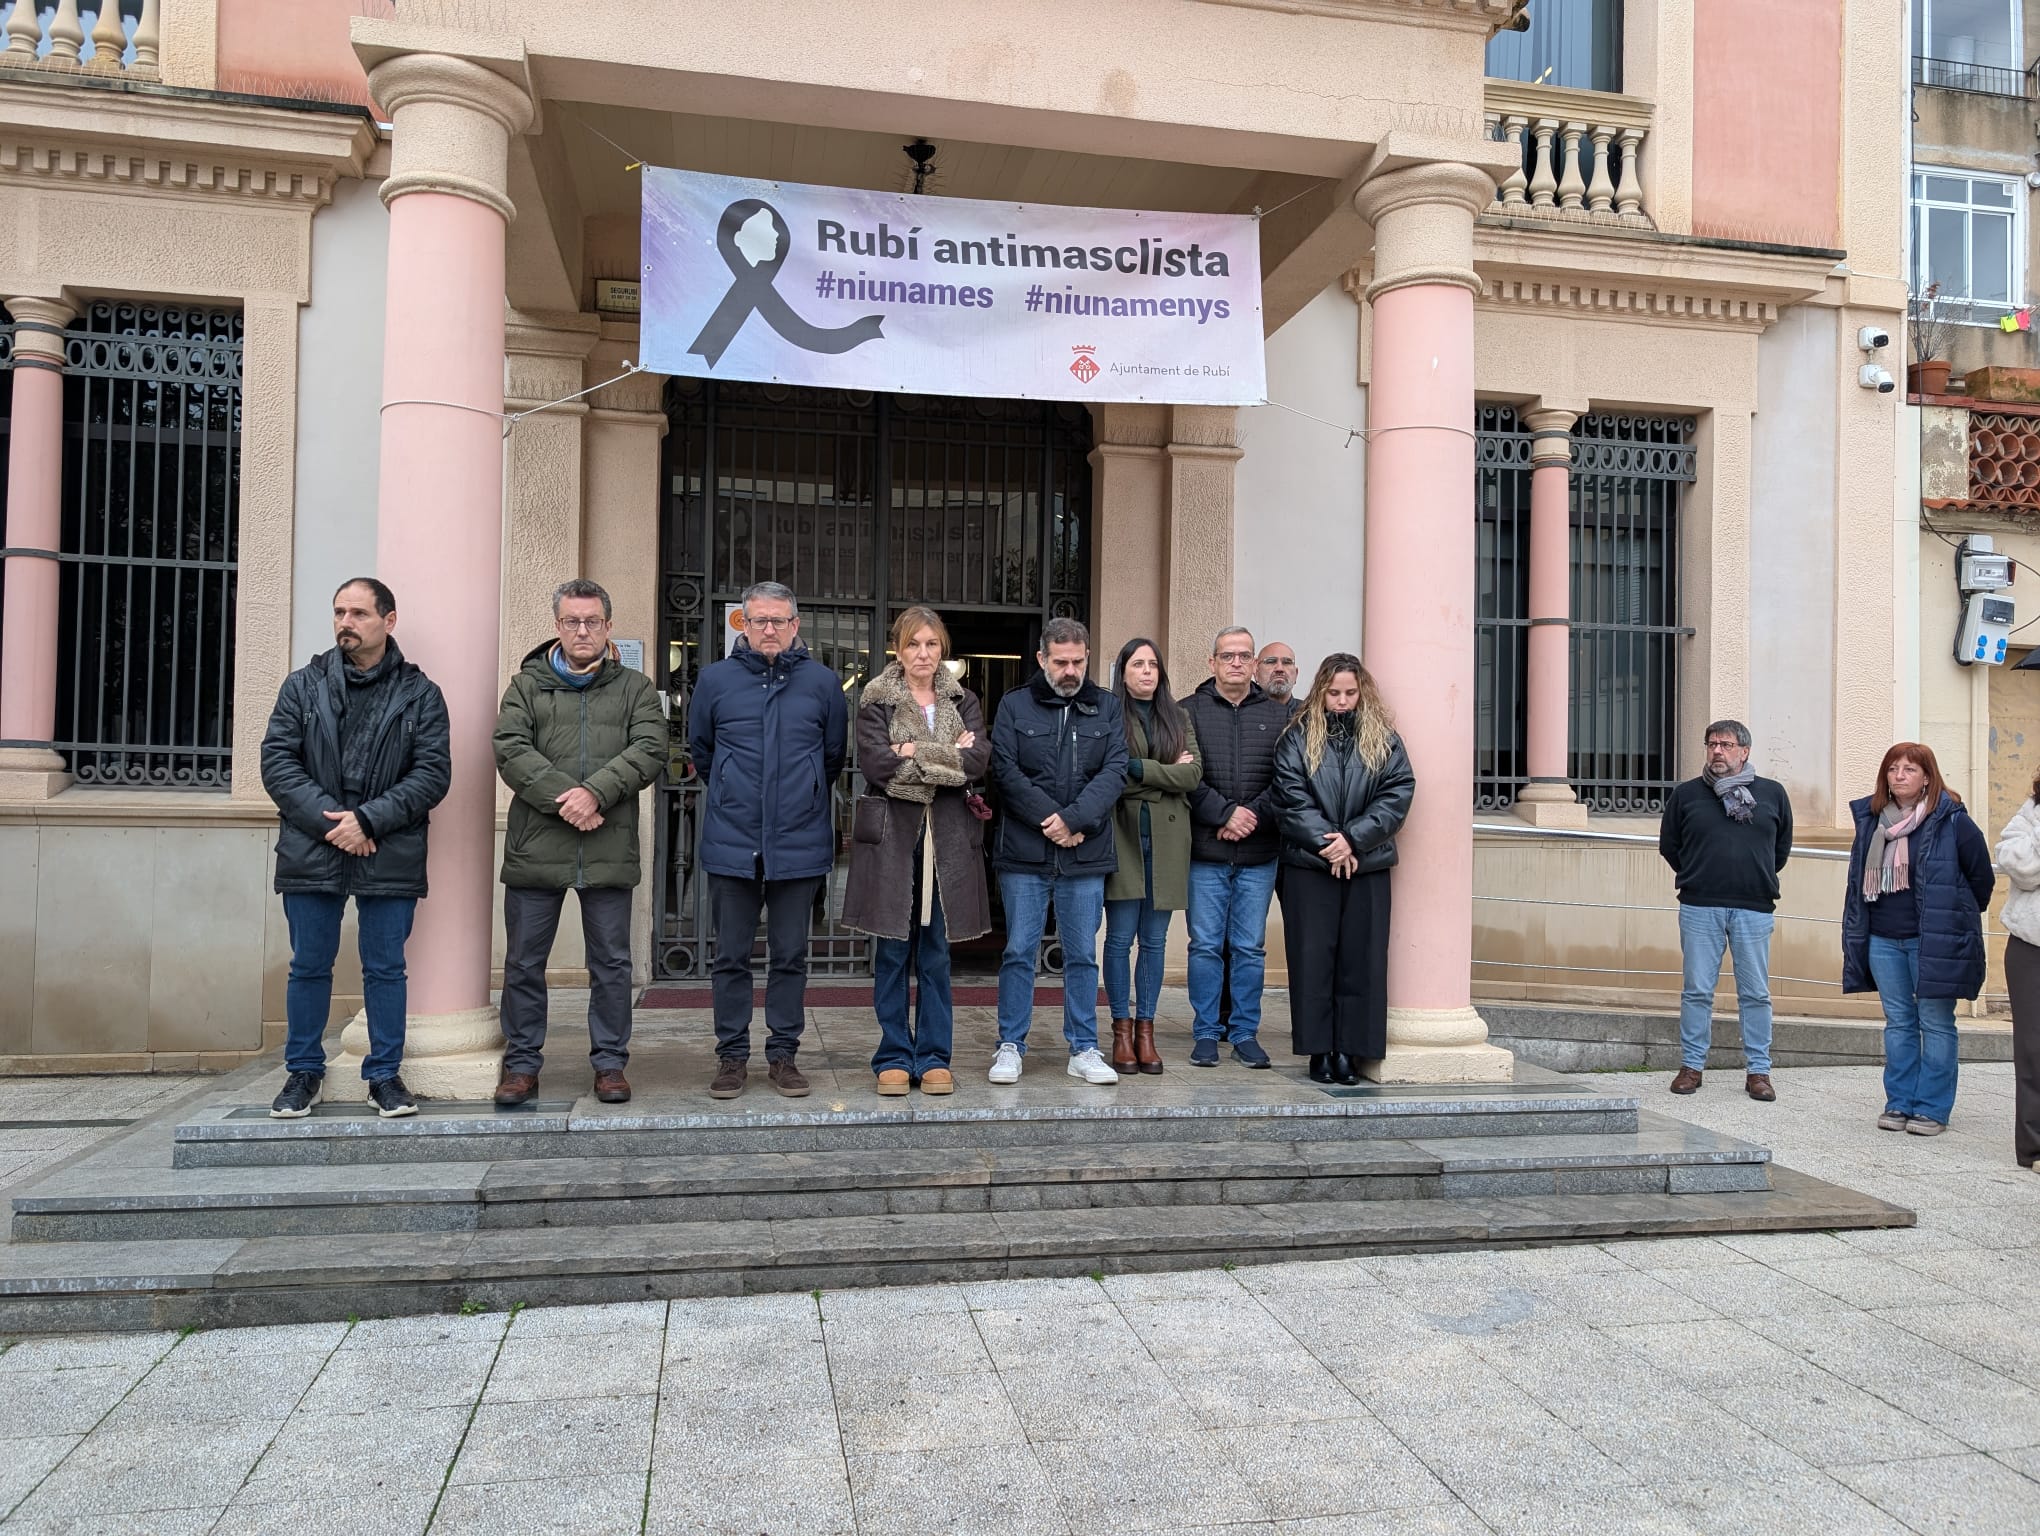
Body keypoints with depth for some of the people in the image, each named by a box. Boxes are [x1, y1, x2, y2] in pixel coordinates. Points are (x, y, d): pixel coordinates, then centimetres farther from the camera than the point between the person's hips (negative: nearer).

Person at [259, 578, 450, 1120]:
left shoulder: (420, 694, 3)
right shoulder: (303, 685, 8)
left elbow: (433, 772, -4)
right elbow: (277, 762, 1)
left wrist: (367, 820, -14)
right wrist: (327, 820, -12)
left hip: (390, 857, -1)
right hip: (311, 852, 1)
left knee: (386, 968, 6)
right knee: (309, 967, 10)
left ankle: (384, 1074, 19)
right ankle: (304, 1071, 25)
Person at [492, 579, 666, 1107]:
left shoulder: (635, 688, 10)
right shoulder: (527, 685, 10)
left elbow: (650, 750, -4)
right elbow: (511, 751, -4)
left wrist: (596, 792, -18)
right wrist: (564, 798, -16)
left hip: (610, 850, 0)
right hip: (536, 846, 0)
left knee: (611, 963, 7)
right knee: (523, 963, 7)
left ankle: (610, 1062, 19)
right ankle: (521, 1063, 20)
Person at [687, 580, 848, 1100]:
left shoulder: (822, 682, 1)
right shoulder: (716, 679, 2)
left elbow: (835, 754, 15)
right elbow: (699, 748, 17)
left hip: (800, 845, 0)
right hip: (732, 844, 0)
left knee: (790, 956, 8)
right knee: (731, 957, 7)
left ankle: (783, 1054, 19)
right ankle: (732, 1056, 18)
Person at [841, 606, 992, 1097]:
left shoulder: (962, 702, 12)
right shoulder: (877, 701, 4)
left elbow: (979, 760, -6)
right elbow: (875, 763, -13)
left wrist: (912, 753, -11)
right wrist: (950, 755, -9)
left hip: (947, 835, 2)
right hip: (891, 832, -2)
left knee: (936, 951, 5)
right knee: (892, 951, 2)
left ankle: (934, 1058, 14)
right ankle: (895, 1057, 12)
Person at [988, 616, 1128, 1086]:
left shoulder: (1106, 708, 9)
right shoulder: (1014, 706, 5)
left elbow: (1115, 770, -2)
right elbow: (1005, 770, -5)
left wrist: (1074, 819, -15)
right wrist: (1048, 819, -14)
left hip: (1086, 854, 2)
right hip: (1024, 853, -1)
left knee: (1083, 955, 8)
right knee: (1019, 952, 3)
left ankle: (1083, 1049, 18)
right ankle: (1010, 1047, 13)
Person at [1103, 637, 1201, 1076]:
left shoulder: (1178, 718, 13)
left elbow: (1192, 775, 0)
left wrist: (1139, 769, -8)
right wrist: (1167, 772, -8)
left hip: (1166, 839, 3)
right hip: (1122, 836, -3)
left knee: (1154, 940, 7)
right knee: (1120, 938, 0)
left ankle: (1145, 1029, 14)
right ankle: (1122, 1029, 9)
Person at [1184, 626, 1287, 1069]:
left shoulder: (1279, 714, 9)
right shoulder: (1189, 712, 4)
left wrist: (1253, 816, -11)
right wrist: (1225, 813, -13)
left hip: (1259, 853, 1)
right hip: (1206, 851, -1)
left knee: (1250, 948, 7)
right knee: (1206, 945, 3)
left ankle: (1245, 1033, 16)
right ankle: (1207, 1033, 13)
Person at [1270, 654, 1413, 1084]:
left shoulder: (1383, 738, 8)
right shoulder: (1298, 737, 5)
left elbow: (1397, 794, -3)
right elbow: (1291, 798, -5)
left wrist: (1353, 838, -14)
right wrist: (1326, 842, -15)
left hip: (1368, 866, 1)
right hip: (1309, 865, -1)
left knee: (1361, 959, 1)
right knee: (1313, 958, 0)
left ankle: (1350, 1049, 9)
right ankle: (1319, 1050, 7)